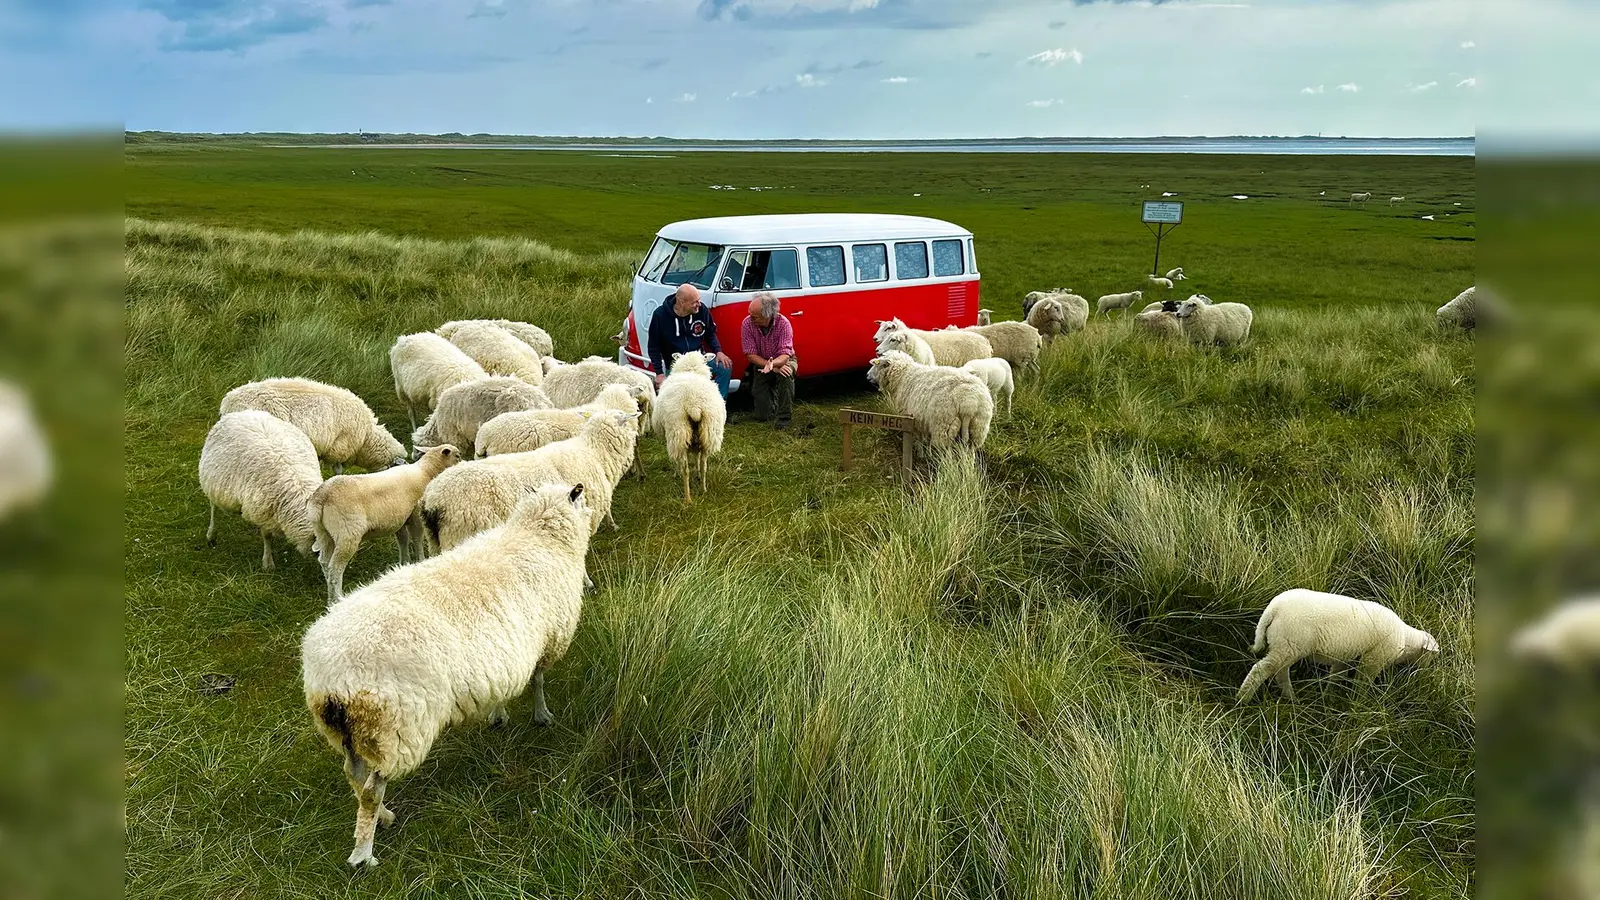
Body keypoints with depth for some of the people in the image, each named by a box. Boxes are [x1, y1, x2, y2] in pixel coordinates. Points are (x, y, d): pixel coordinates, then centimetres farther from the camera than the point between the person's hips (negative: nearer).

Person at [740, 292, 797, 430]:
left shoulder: (783, 323, -25)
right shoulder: (747, 324, -21)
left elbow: (785, 355, -30)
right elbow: (751, 355, -19)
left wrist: (772, 364, -52)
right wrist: (773, 367, -32)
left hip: (783, 360, -2)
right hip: (760, 364, 2)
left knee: (787, 372, -41)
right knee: (763, 416, -4)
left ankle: (784, 417, -22)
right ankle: (773, 394, 34)